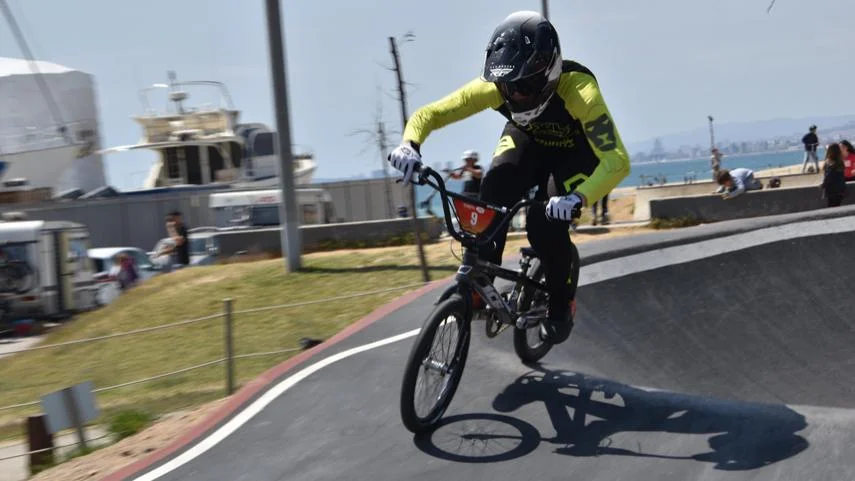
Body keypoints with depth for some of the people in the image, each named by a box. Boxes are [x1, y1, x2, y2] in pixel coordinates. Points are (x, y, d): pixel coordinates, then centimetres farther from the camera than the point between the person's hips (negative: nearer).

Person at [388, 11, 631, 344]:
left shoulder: (578, 90, -40)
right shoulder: (495, 86, -30)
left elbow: (617, 161, -46)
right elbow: (428, 114, -24)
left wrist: (578, 199, -63)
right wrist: (410, 145, -46)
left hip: (574, 153, -3)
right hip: (528, 142, 3)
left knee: (546, 223, -24)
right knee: (494, 189, -28)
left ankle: (561, 306, 3)